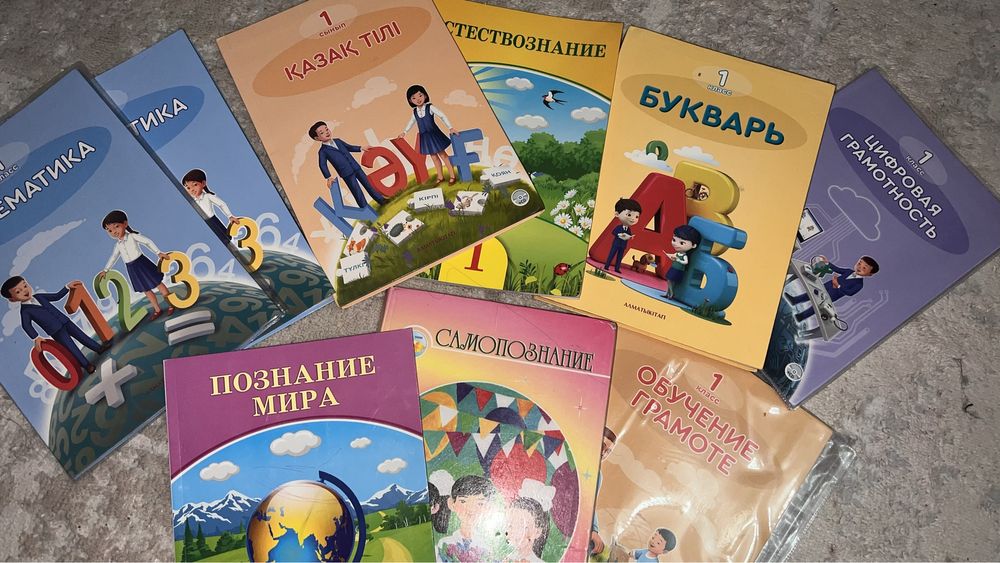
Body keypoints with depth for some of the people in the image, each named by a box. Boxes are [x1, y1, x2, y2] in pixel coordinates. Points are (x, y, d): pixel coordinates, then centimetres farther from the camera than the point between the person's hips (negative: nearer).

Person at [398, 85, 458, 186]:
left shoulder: (430, 108, -12)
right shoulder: (415, 112, 3)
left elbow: (442, 116, -14)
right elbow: (411, 122, 21)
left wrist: (450, 128, -20)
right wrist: (404, 132, 25)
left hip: (434, 134, -5)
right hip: (424, 137, 5)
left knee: (442, 154, 0)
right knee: (433, 157, 12)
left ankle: (453, 176, 7)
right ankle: (440, 177, 23)